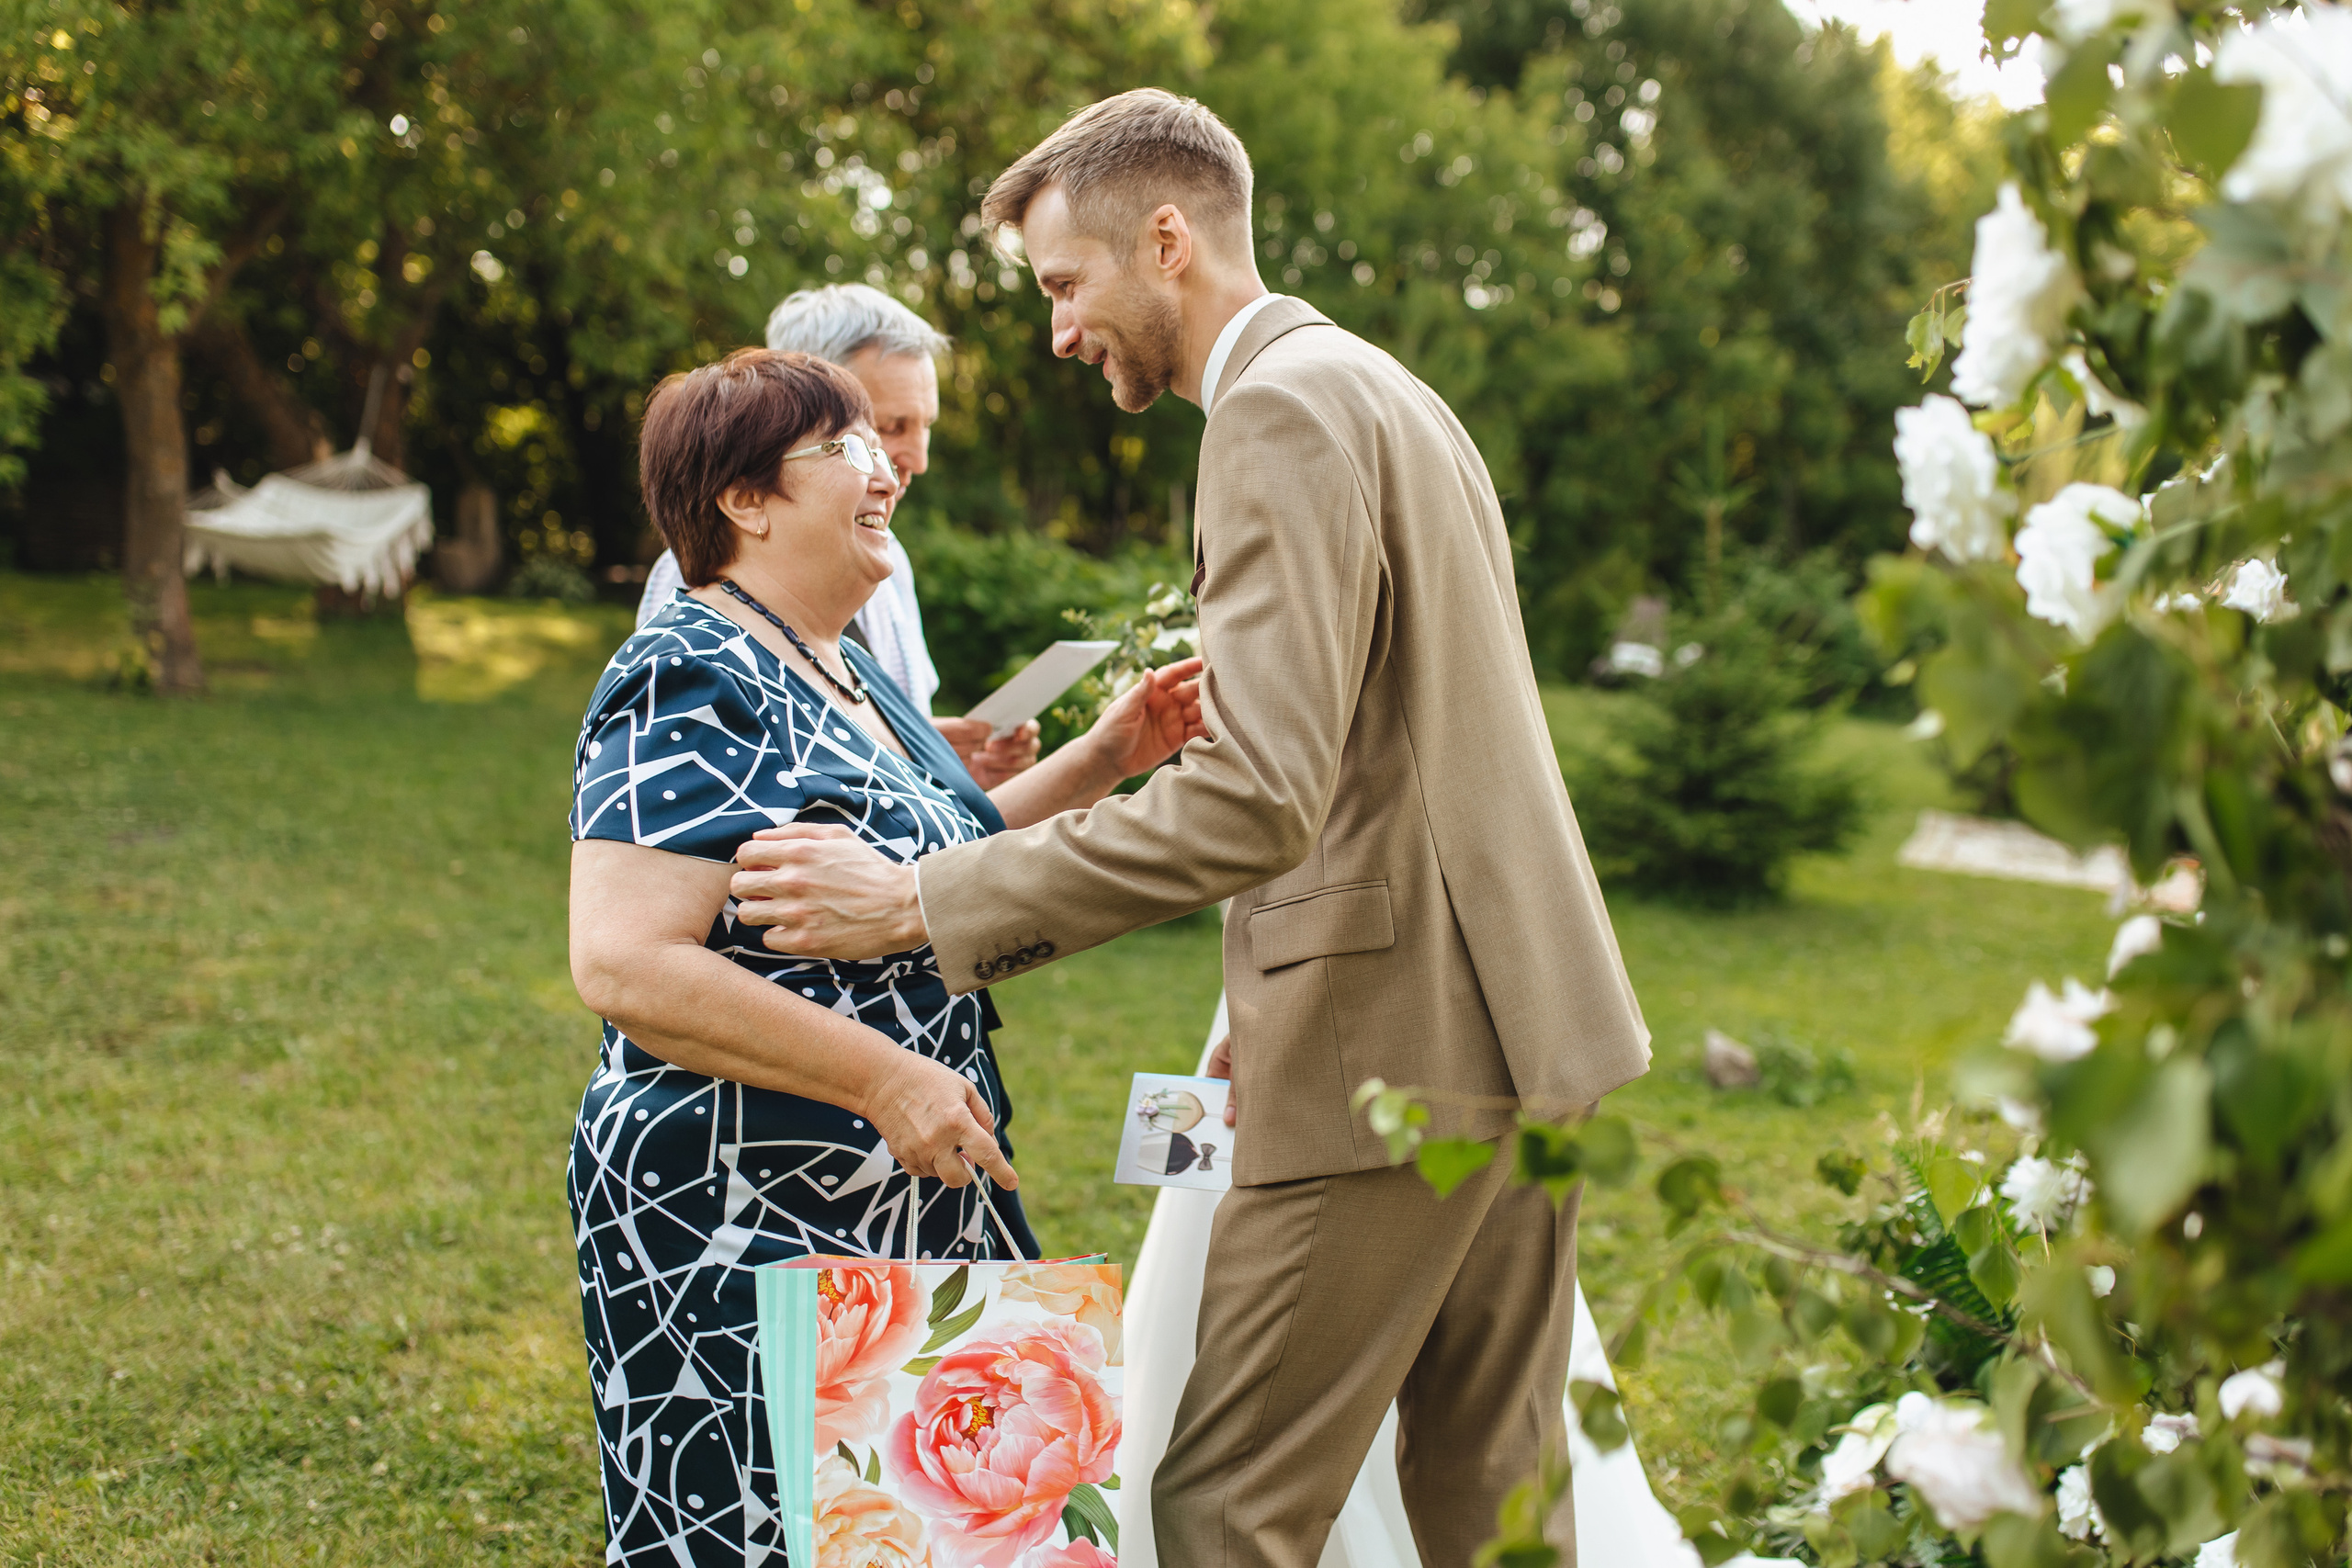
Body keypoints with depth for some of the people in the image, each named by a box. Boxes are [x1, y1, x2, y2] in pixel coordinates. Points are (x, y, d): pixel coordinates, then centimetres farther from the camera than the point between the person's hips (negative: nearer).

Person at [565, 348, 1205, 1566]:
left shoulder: (845, 675, 14)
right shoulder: (692, 687, -16)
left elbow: (936, 863, 26)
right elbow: (624, 964, -25)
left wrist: (1099, 762, 14)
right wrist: (883, 1076, -25)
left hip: (912, 1210, 9)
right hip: (745, 1230, -9)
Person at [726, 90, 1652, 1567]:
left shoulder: (1286, 406, -14)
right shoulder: (1383, 391, 19)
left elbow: (1259, 795, -24)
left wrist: (920, 903, -22)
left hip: (1393, 1043, -10)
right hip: (1513, 1015, 10)